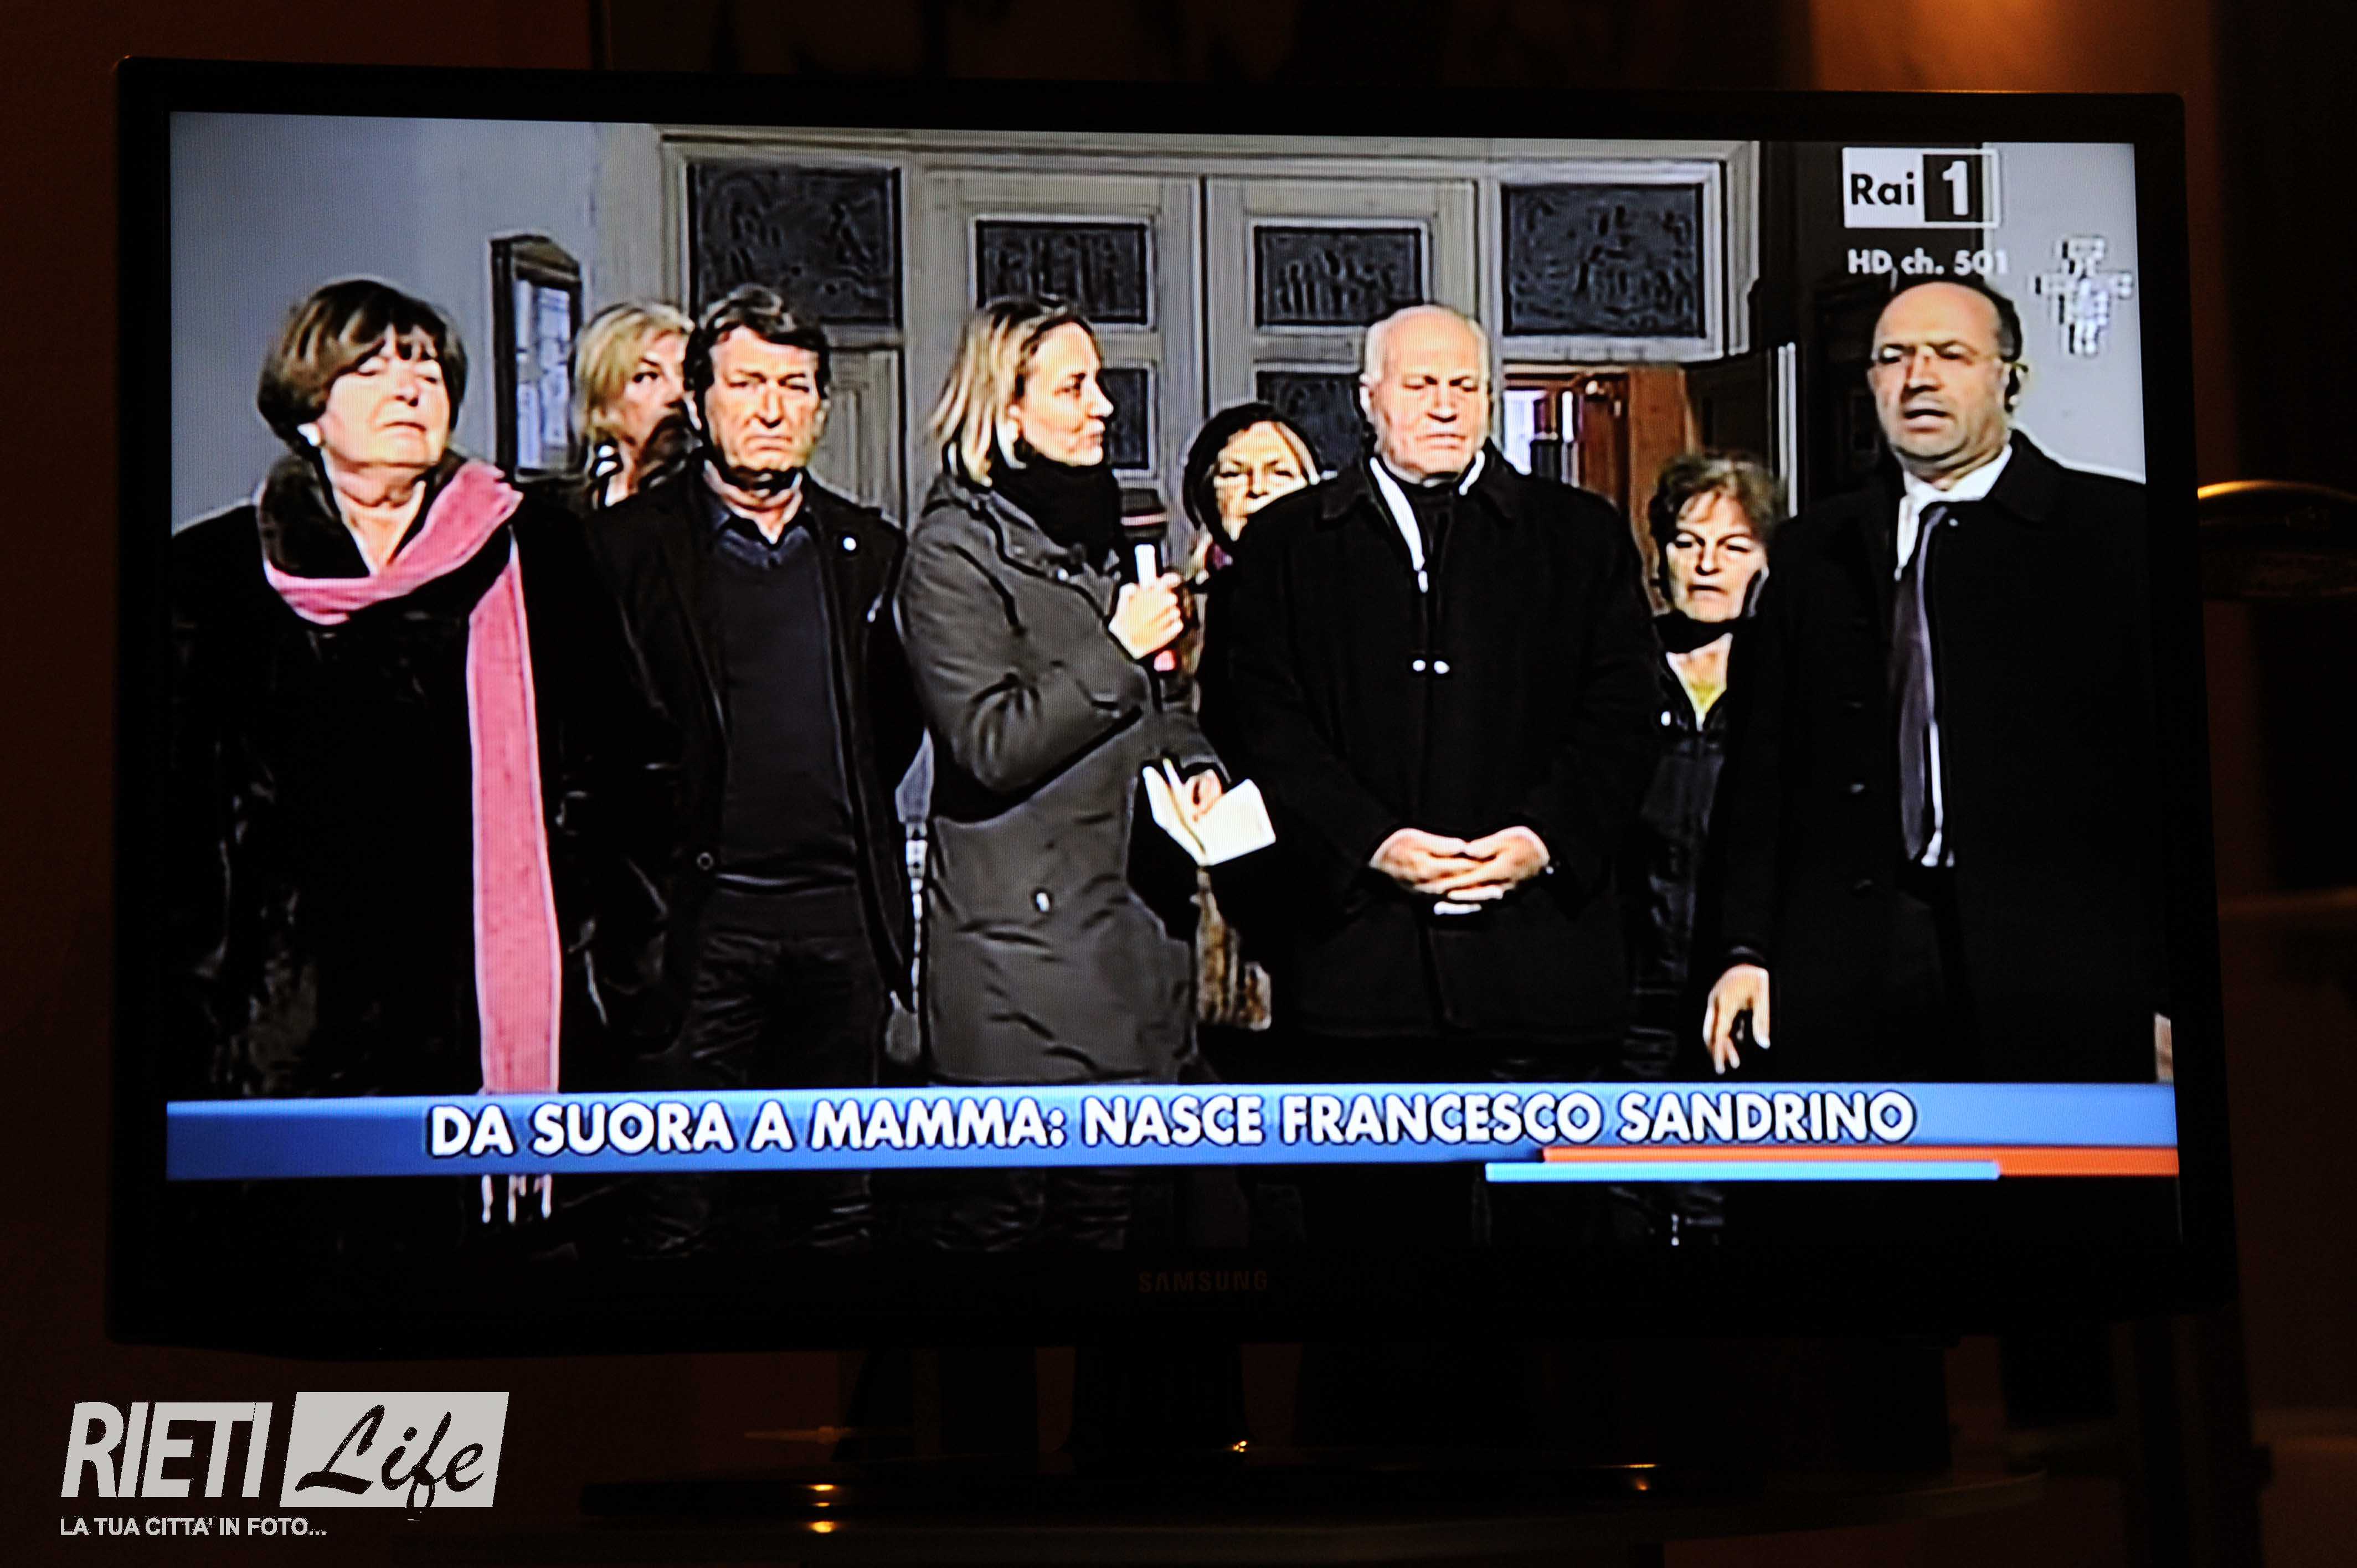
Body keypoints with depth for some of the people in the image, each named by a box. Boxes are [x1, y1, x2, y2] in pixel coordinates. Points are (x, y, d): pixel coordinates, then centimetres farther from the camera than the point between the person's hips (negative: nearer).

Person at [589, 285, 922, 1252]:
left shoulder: (869, 549, 12)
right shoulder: (633, 542, 0)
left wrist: (840, 816, 10)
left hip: (842, 916, 4)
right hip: (706, 916, -4)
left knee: (837, 1204, 10)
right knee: (696, 1201, -1)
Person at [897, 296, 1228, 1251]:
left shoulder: (1092, 532, 17)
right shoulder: (953, 551, -8)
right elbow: (990, 745, -18)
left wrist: (1191, 757, 11)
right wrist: (1118, 649, -14)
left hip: (1117, 916, 8)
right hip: (1019, 944, -8)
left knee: (1102, 1206, 9)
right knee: (1002, 1211, -4)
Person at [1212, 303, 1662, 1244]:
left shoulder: (1582, 536, 12)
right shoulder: (1288, 543, 11)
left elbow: (1622, 713, 6)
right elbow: (1266, 723, 2)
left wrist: (1545, 838, -10)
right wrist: (1372, 843, -11)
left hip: (1540, 940, 0)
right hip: (1364, 951, 0)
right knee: (1385, 1210, 3)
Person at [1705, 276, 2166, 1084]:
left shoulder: (2118, 533, 6)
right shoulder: (1813, 552, 16)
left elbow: (2177, 766, 1)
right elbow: (1762, 769, 15)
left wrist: (2169, 988, -5)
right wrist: (1748, 948, 5)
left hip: (2060, 984, -2)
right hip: (1848, 978, 3)